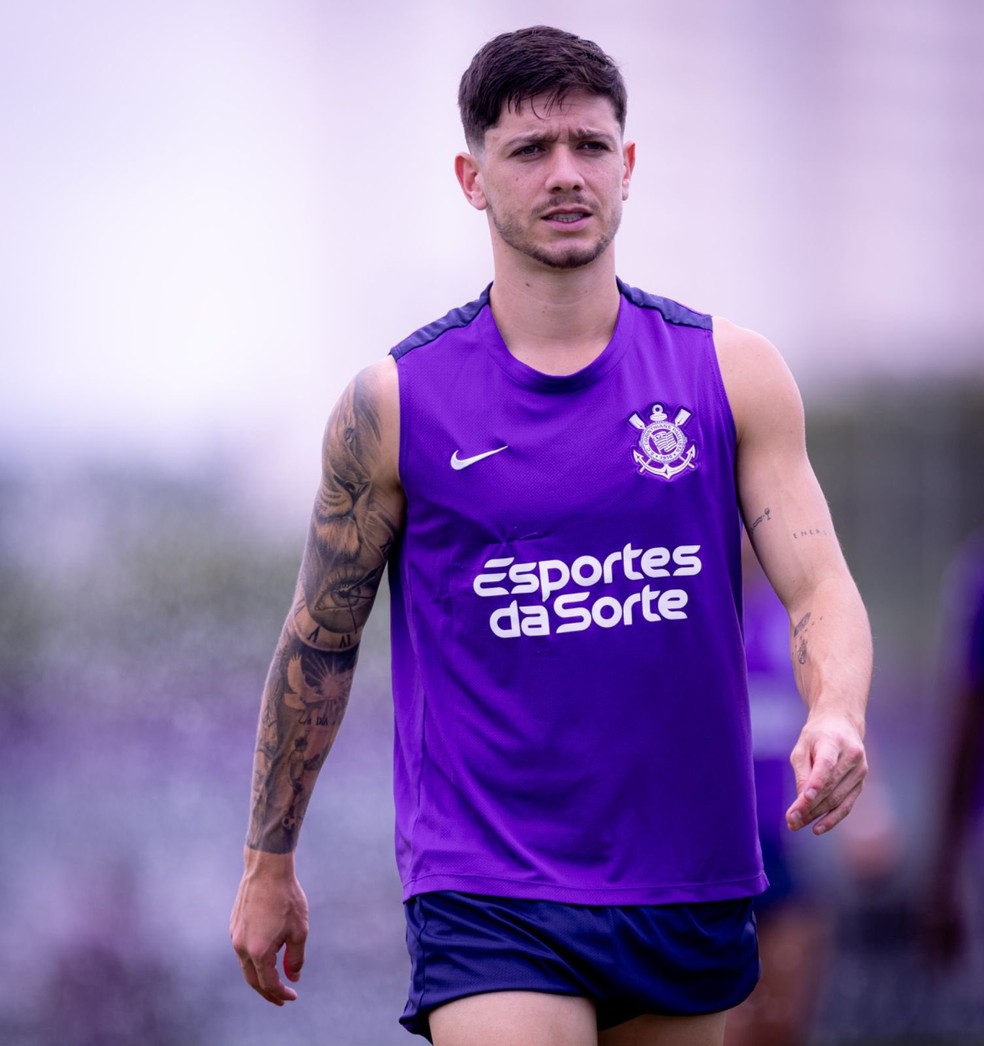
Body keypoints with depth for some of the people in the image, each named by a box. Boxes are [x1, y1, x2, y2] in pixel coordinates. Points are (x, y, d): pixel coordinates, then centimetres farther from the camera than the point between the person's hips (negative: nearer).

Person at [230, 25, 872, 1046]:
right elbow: (318, 643, 7)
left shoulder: (733, 372, 3)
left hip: (691, 888, 3)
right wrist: (268, 862, 12)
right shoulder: (395, 403, -2)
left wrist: (836, 715, -23)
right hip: (486, 901, -3)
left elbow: (818, 586, -1)